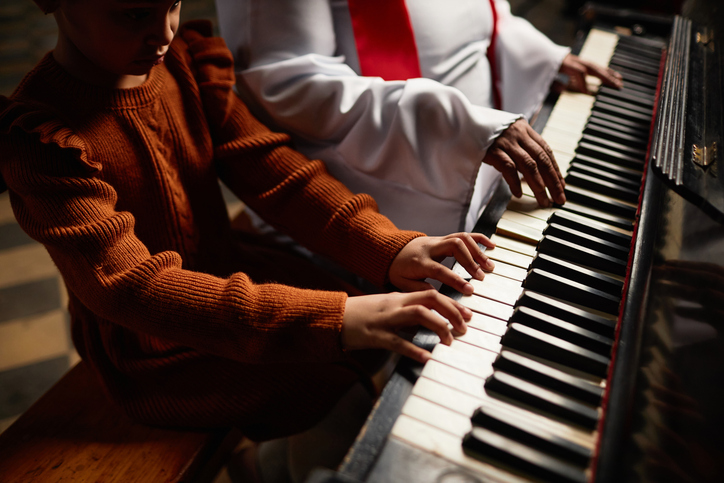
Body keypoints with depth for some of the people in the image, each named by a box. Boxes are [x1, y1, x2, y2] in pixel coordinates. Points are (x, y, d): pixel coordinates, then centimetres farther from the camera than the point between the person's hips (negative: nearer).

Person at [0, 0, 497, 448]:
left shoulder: (184, 63, -4)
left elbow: (273, 170, -11)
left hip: (226, 268, 7)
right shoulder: (40, 138, -24)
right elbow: (131, 287, -35)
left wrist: (386, 246, -26)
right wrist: (332, 320, -46)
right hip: (153, 355, -6)